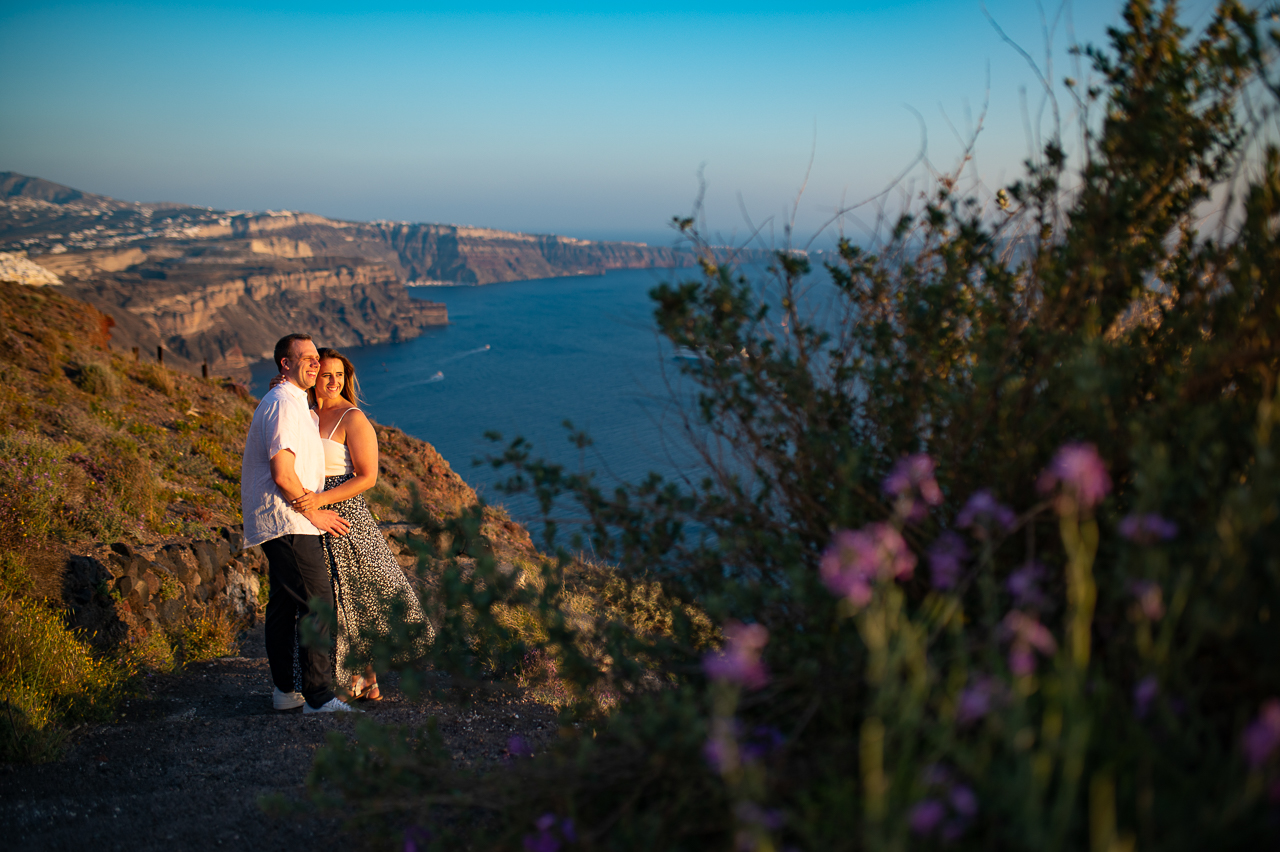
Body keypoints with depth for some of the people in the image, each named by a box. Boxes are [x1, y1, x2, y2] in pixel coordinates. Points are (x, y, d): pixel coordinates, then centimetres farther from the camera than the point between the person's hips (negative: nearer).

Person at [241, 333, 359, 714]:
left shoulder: (295, 404, 20)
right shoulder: (283, 404, -15)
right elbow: (282, 474, -21)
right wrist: (312, 511, -12)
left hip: (279, 521, 11)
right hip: (287, 521, -11)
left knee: (284, 602, 14)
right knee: (317, 601, -13)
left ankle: (285, 689, 22)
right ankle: (319, 696, -12)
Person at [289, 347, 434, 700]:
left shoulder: (353, 419, -10)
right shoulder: (307, 414, 11)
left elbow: (367, 477, -14)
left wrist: (322, 498, -26)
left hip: (346, 516, -7)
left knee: (358, 595, 0)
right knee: (330, 601, 9)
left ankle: (369, 680, 12)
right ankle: (354, 678, 19)